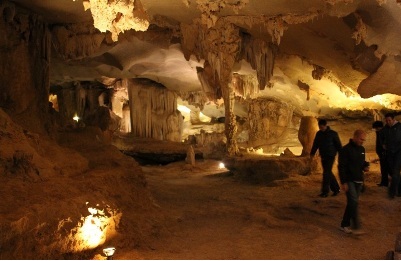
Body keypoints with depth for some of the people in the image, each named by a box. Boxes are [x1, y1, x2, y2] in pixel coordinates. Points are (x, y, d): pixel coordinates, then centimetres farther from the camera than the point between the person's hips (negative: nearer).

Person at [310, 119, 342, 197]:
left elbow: (338, 145, -3)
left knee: (327, 173, -10)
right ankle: (336, 189, 25)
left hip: (330, 156, -5)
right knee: (328, 173, 11)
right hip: (323, 156, 5)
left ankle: (325, 192, -7)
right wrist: (312, 154, 7)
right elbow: (315, 144, 14)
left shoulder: (333, 134, -6)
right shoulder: (318, 134, 7)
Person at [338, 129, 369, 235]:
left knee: (352, 203, 10)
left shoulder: (362, 149, 10)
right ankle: (356, 227, -9)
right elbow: (341, 167, -14)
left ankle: (344, 224, 19)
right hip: (349, 181, -7)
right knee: (354, 202, -13)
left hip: (359, 181, 7)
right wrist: (343, 182, -17)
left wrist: (365, 166, 1)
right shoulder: (345, 150, -12)